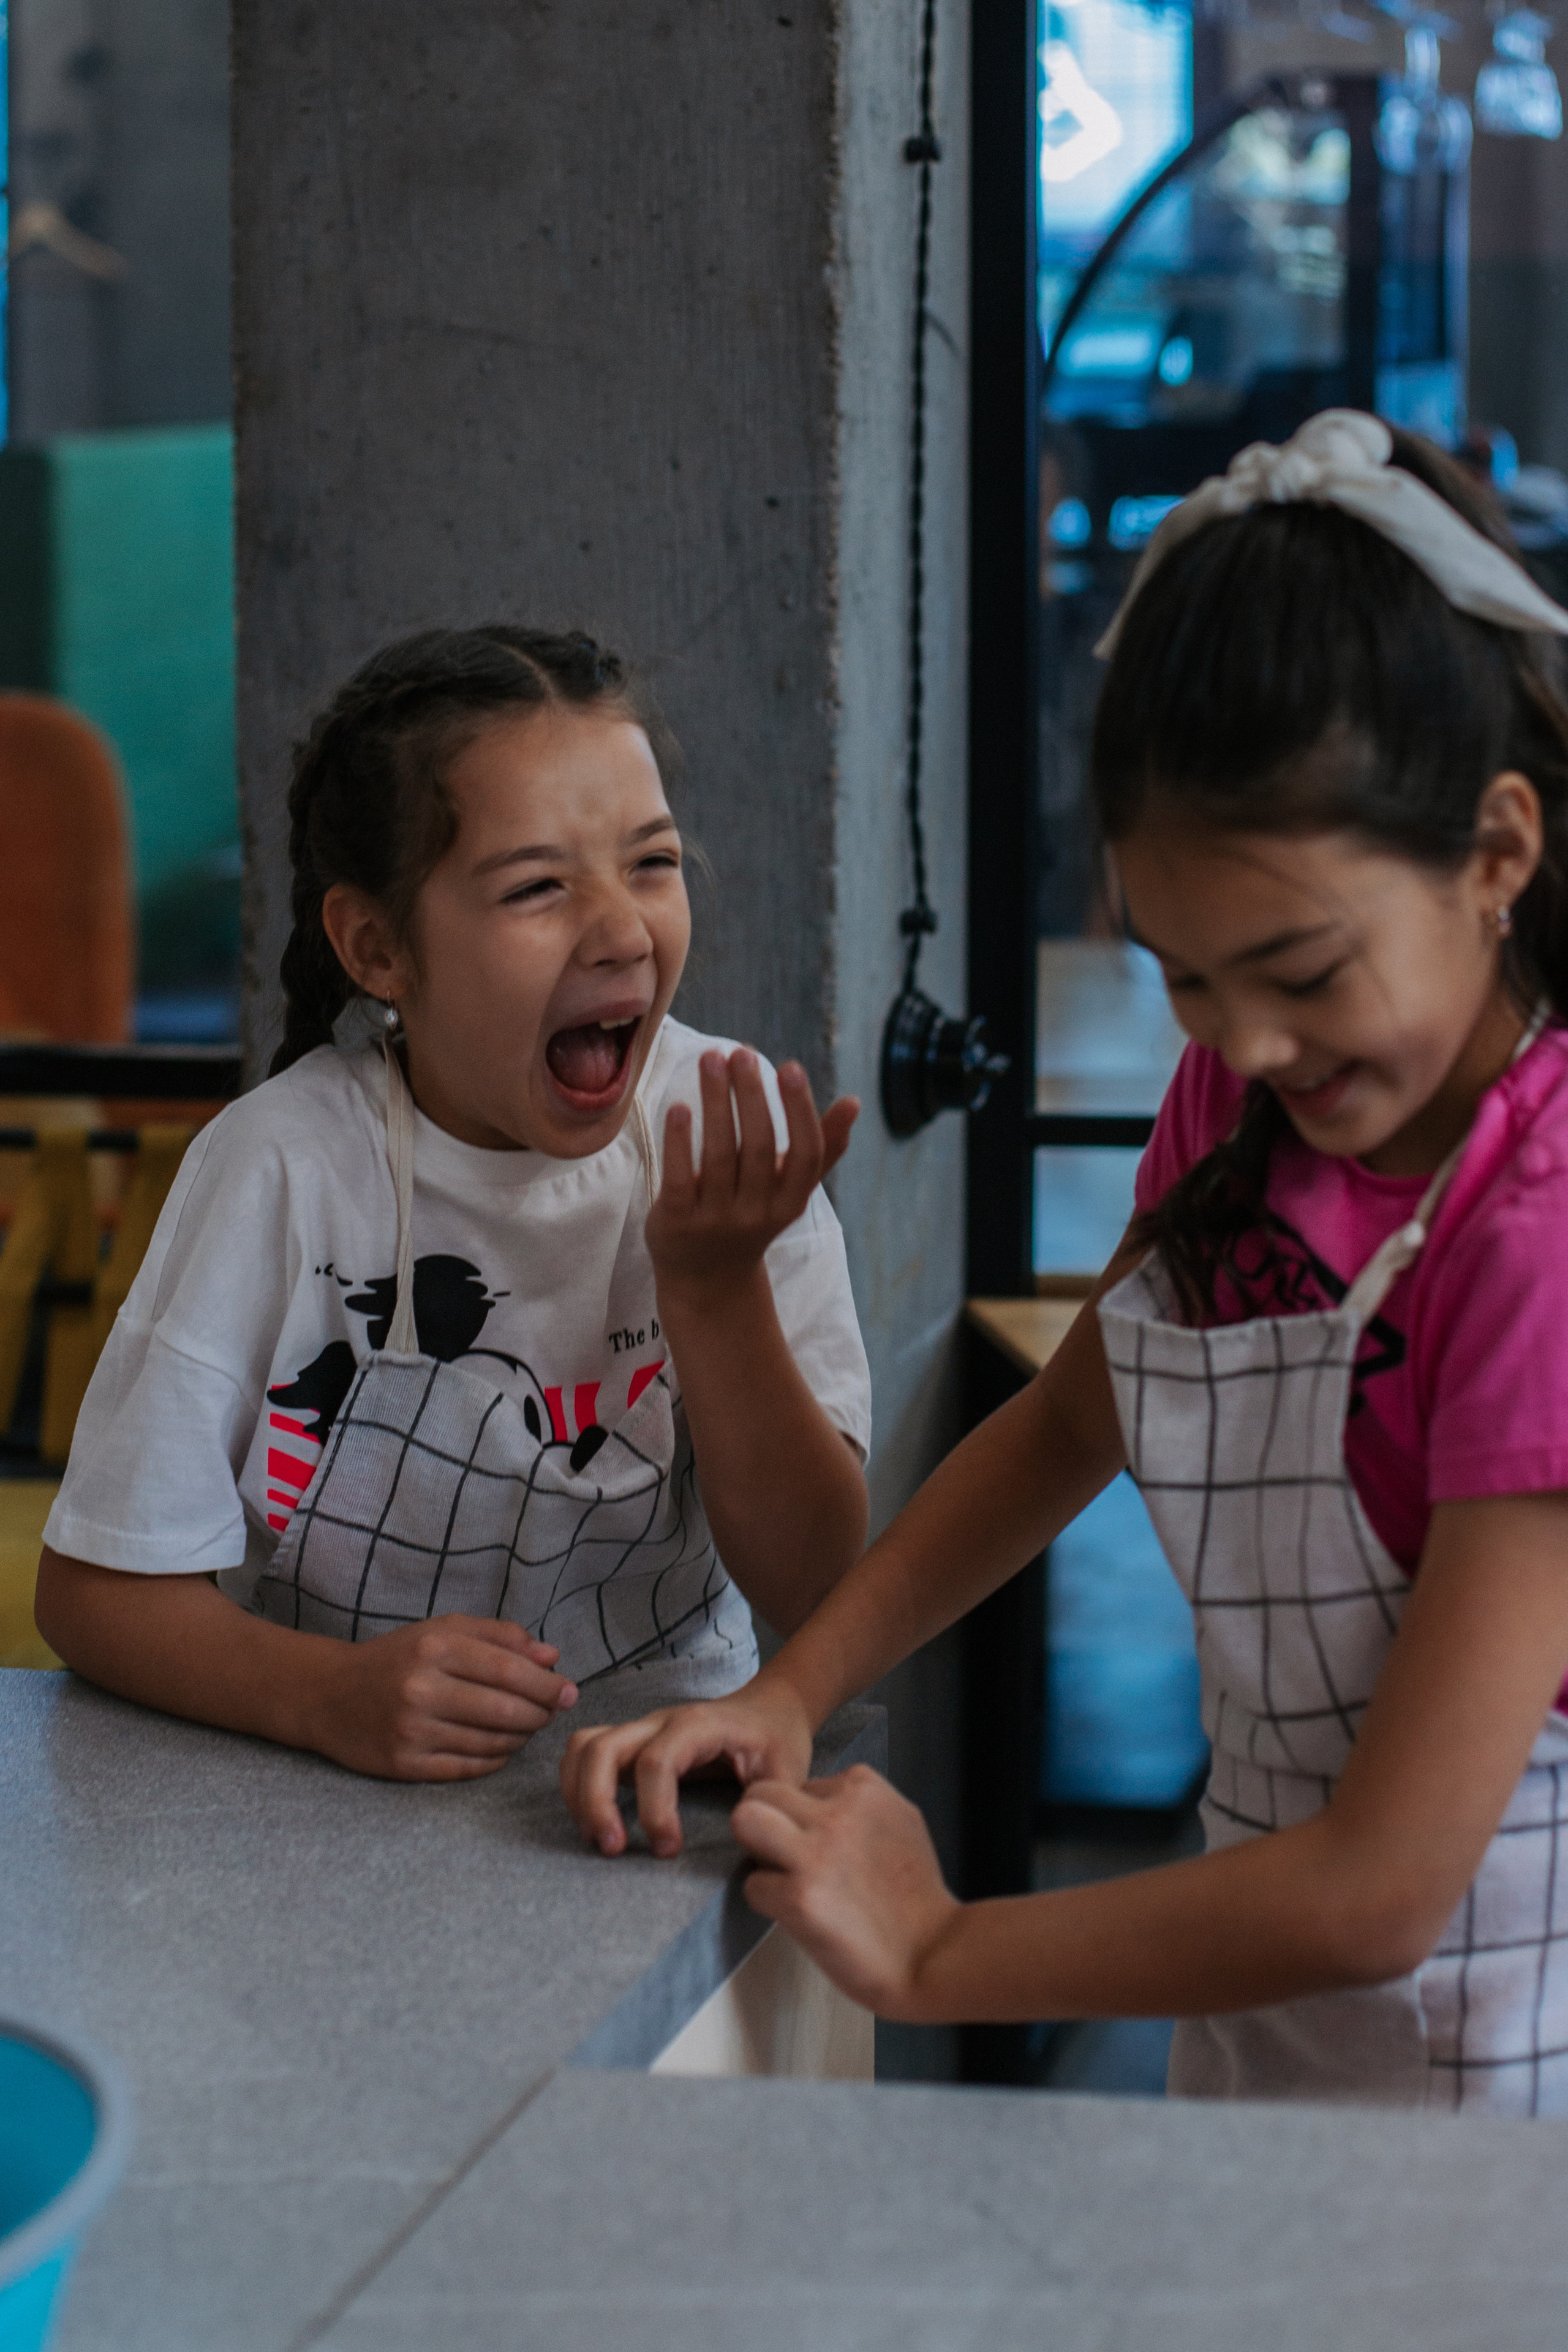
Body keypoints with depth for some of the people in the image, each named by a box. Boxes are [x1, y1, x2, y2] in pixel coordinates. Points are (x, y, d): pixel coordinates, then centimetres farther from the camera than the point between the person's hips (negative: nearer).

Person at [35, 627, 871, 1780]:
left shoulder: (728, 1129, -6)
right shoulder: (286, 1168, -12)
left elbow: (818, 1588, -6)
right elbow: (102, 1588, -8)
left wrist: (717, 1285, -19)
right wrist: (333, 1695, -25)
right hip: (336, 1820, -1)